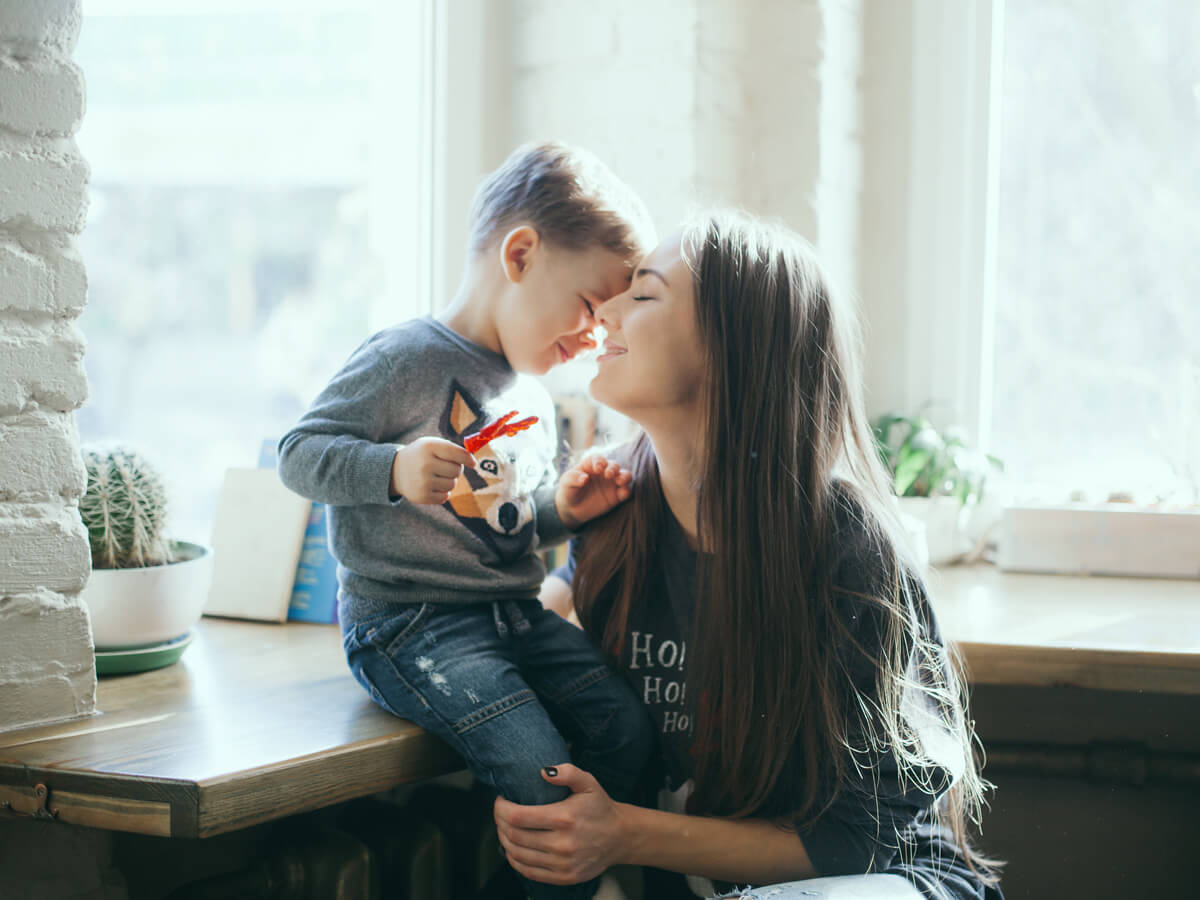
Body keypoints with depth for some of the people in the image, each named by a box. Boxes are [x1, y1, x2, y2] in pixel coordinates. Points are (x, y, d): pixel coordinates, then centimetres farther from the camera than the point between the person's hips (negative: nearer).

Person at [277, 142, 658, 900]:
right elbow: (300, 454, -11)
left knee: (630, 730, -11)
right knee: (543, 774, -24)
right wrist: (394, 469, -27)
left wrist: (562, 509, 8)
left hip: (514, 614, 8)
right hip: (410, 626, -8)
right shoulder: (407, 360, -9)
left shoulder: (532, 401, 20)